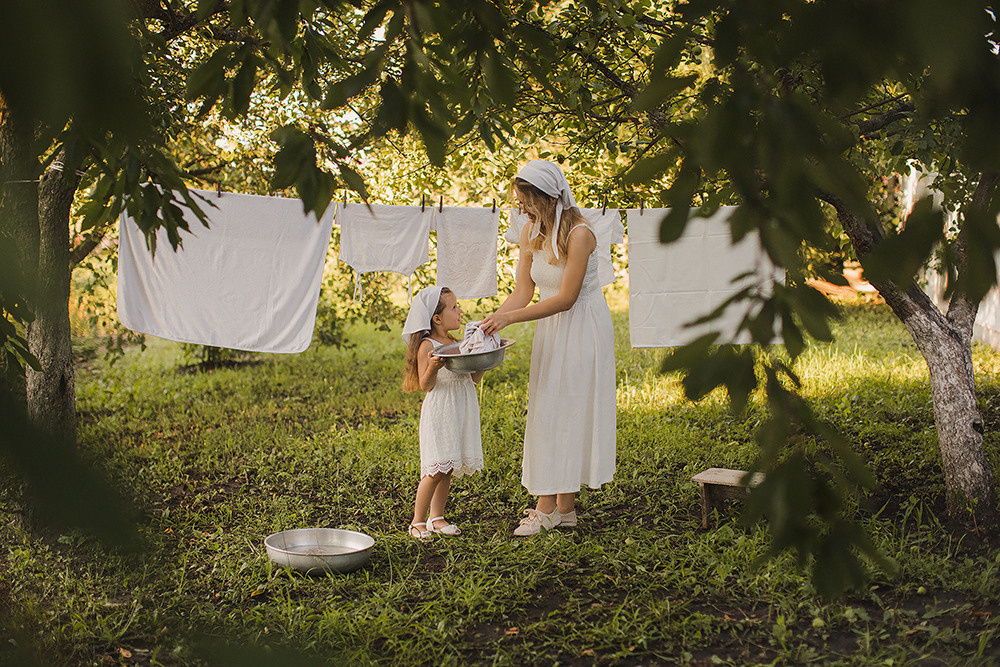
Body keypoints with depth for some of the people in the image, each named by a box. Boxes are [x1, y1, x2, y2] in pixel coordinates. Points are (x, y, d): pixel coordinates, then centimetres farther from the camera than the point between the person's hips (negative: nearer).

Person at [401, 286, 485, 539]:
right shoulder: (426, 347, -9)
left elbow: (475, 379, 14)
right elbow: (425, 384, -12)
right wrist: (432, 368, -30)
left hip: (461, 411, 7)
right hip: (439, 413, -7)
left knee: (448, 470, 10)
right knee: (436, 470, -8)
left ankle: (436, 517, 21)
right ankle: (418, 521, 4)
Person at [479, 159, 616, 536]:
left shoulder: (579, 234, -22)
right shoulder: (530, 232, 1)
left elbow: (566, 298, -23)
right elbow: (524, 290, 2)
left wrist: (511, 317, -24)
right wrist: (492, 320, -13)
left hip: (583, 327, -7)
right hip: (551, 327, 7)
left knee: (565, 410, -5)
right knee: (549, 412, 6)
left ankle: (547, 509, 0)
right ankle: (564, 509, 12)